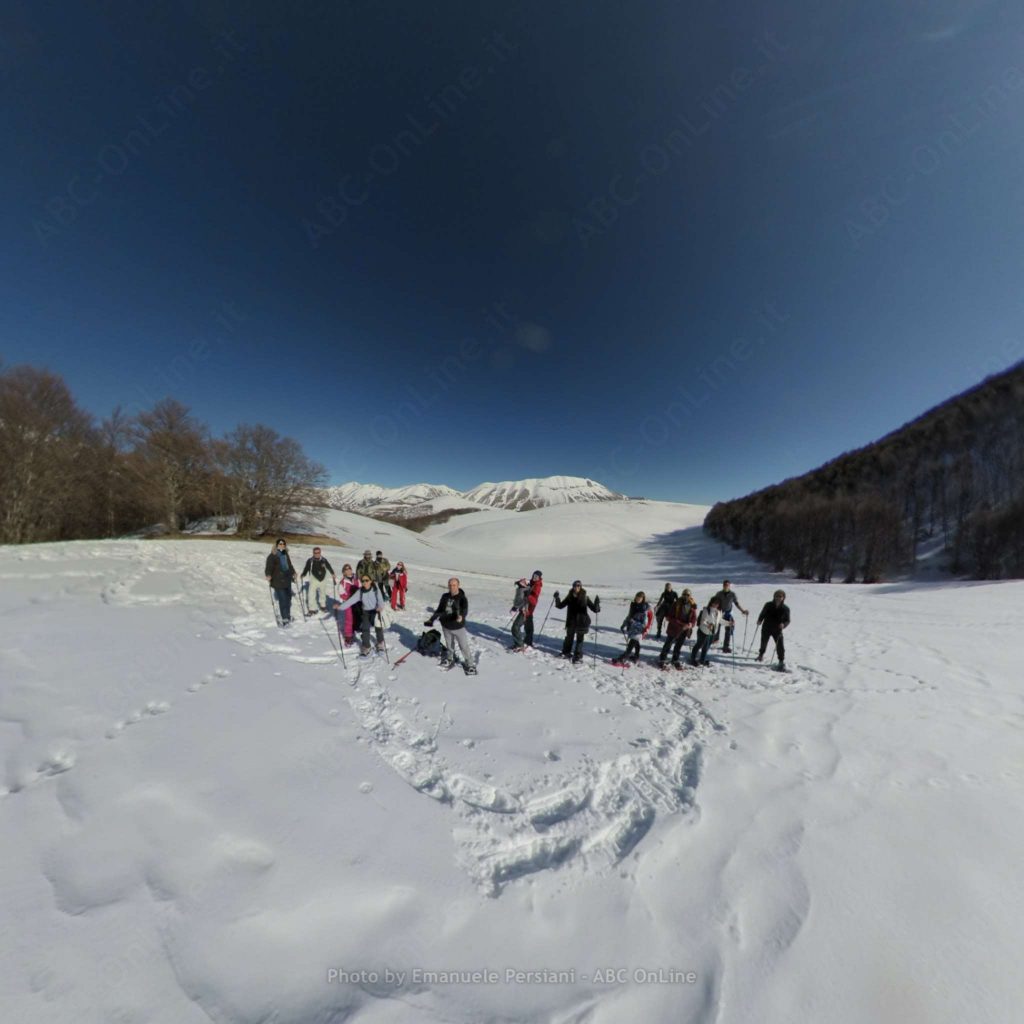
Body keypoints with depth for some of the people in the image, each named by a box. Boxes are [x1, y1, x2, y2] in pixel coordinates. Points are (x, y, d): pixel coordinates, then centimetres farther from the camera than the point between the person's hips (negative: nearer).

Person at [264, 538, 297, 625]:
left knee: (288, 598, 16)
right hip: (278, 582, -7)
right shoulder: (272, 556, -12)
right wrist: (268, 575, -33)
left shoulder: (286, 554, 10)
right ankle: (284, 618, 2)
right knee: (283, 600, -9)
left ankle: (288, 615, 33)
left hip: (287, 580, 7)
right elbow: (269, 567, -18)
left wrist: (293, 573, 24)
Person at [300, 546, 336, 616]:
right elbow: (306, 568, -7)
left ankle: (323, 606, 40)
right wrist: (303, 575, -21)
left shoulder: (324, 560, -7)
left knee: (322, 593, 19)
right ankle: (312, 609, 0)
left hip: (323, 579, 2)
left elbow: (329, 567, 6)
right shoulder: (310, 561, -12)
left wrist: (333, 574, 7)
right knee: (311, 594, -12)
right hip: (314, 579, -2)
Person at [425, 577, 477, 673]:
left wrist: (461, 616, -57)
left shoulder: (462, 598, -19)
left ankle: (470, 664, 21)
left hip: (459, 627, -4)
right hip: (446, 627, 4)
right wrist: (431, 620, 7)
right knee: (449, 645, 22)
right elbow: (439, 610, 9)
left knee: (464, 647, 3)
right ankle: (450, 658, 47)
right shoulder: (445, 597, -4)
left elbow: (465, 610, -36)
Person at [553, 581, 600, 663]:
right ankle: (565, 653, 36)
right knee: (569, 637, 16)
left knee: (579, 639, -1)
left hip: (582, 622, -3)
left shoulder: (585, 598, -8)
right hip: (571, 621, 3)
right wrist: (557, 598, -3)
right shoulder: (570, 597, 0)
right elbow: (561, 605, 10)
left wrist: (597, 603, -30)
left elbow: (594, 609, -12)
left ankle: (578, 656, 11)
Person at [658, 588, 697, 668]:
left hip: (684, 630, 4)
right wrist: (680, 624, -23)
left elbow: (694, 619, 2)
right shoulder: (676, 604, -15)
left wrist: (690, 624, -20)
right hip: (674, 629, -4)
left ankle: (675, 660, 38)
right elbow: (668, 616, -14)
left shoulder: (693, 606, -3)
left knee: (679, 646, 20)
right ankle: (661, 659, 18)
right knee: (668, 644, 6)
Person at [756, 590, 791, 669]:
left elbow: (787, 620, -5)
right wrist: (759, 620, -16)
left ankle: (781, 661, 5)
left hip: (777, 630, -1)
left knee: (780, 646, -11)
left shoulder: (785, 608, -9)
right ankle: (761, 654, 41)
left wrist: (783, 624, -26)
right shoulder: (768, 605, -8)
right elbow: (762, 614, 1)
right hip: (766, 628, 1)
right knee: (764, 642, 15)